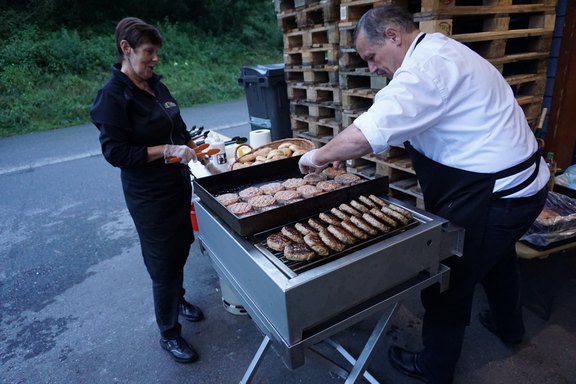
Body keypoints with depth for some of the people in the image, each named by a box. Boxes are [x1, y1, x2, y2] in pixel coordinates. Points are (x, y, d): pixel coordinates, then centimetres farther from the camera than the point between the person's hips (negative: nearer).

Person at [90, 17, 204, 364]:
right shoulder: (113, 95, -15)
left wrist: (195, 147, 7)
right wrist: (168, 150, -23)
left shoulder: (155, 84, 7)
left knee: (181, 247, 20)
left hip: (177, 184, 8)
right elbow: (115, 152, -19)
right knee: (163, 262, 4)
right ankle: (169, 335, 25)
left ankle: (178, 299, 48)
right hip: (149, 195, -7)